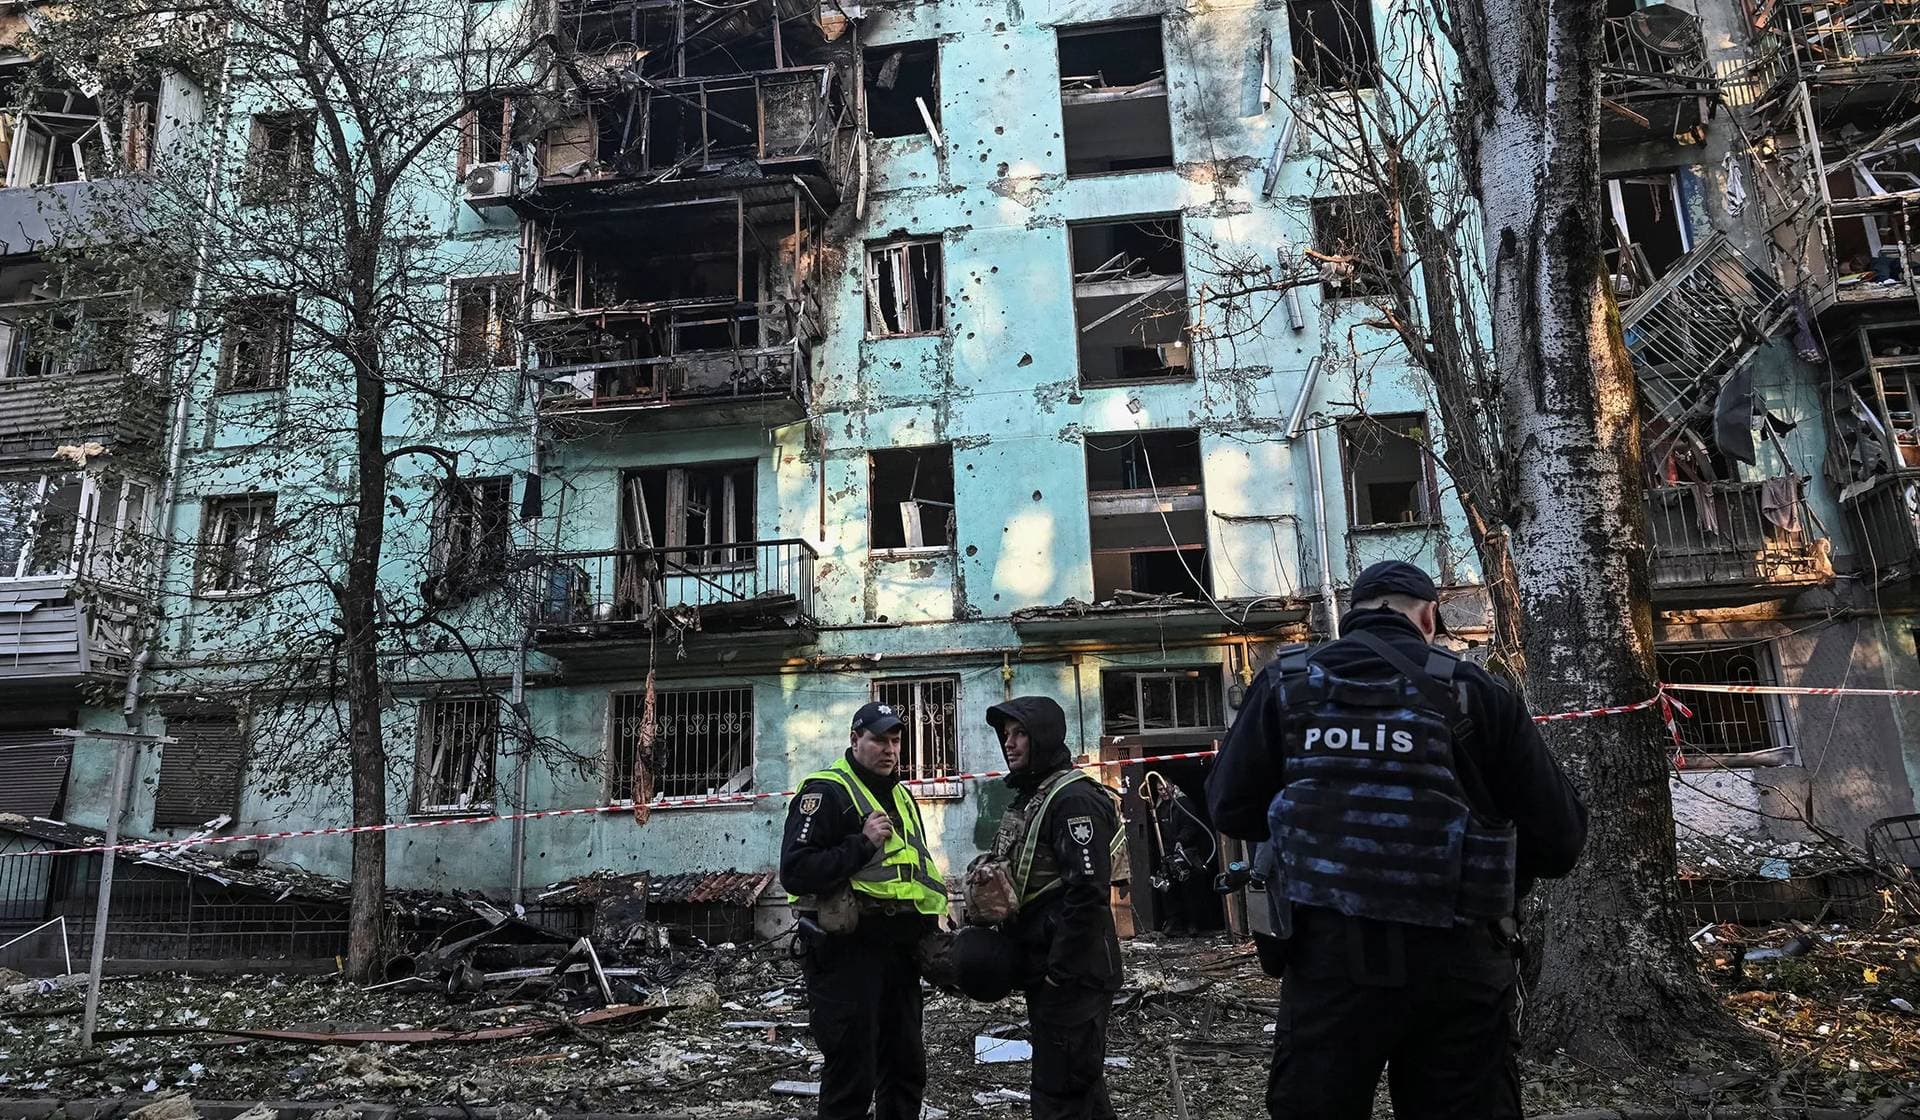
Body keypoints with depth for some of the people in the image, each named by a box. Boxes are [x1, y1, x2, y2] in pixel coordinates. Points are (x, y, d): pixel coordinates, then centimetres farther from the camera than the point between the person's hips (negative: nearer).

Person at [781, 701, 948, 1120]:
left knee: (906, 1067, 17)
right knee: (851, 1074, -2)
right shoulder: (826, 792, -10)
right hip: (848, 951, -8)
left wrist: (931, 927, 15)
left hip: (899, 952, 8)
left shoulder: (901, 797, 16)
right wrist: (863, 844, -22)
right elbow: (796, 873, -20)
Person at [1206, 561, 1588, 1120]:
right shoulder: (1475, 690, 0)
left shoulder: (1288, 682, 3)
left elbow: (1229, 806, 3)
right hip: (1454, 963, 0)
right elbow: (1560, 839, 1)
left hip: (1328, 955, 1)